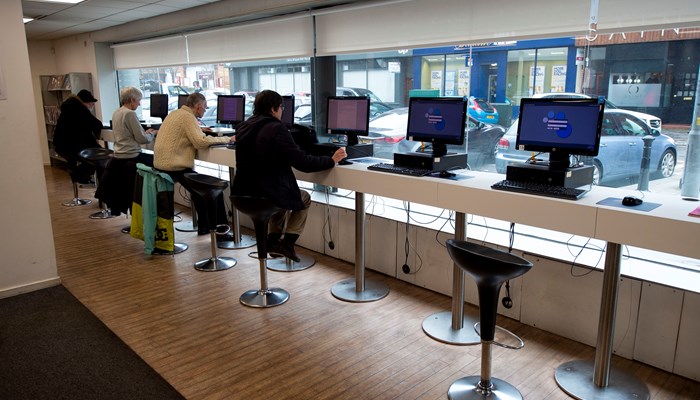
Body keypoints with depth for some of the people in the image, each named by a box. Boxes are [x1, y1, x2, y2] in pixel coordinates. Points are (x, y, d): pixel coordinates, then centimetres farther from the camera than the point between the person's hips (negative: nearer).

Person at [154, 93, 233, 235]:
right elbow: (201, 142, -24)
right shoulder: (188, 117, -13)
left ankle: (204, 226, 28)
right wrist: (227, 139, -17)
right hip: (175, 167, -10)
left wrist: (199, 130, 20)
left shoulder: (175, 113, 14)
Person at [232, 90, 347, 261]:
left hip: (243, 193, 8)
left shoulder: (242, 127, 7)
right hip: (268, 194, -7)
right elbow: (302, 162, -19)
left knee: (284, 194, 35)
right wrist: (331, 160, -6)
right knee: (304, 198, 22)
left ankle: (273, 240, 27)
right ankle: (287, 242, 14)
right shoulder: (276, 129, -16)